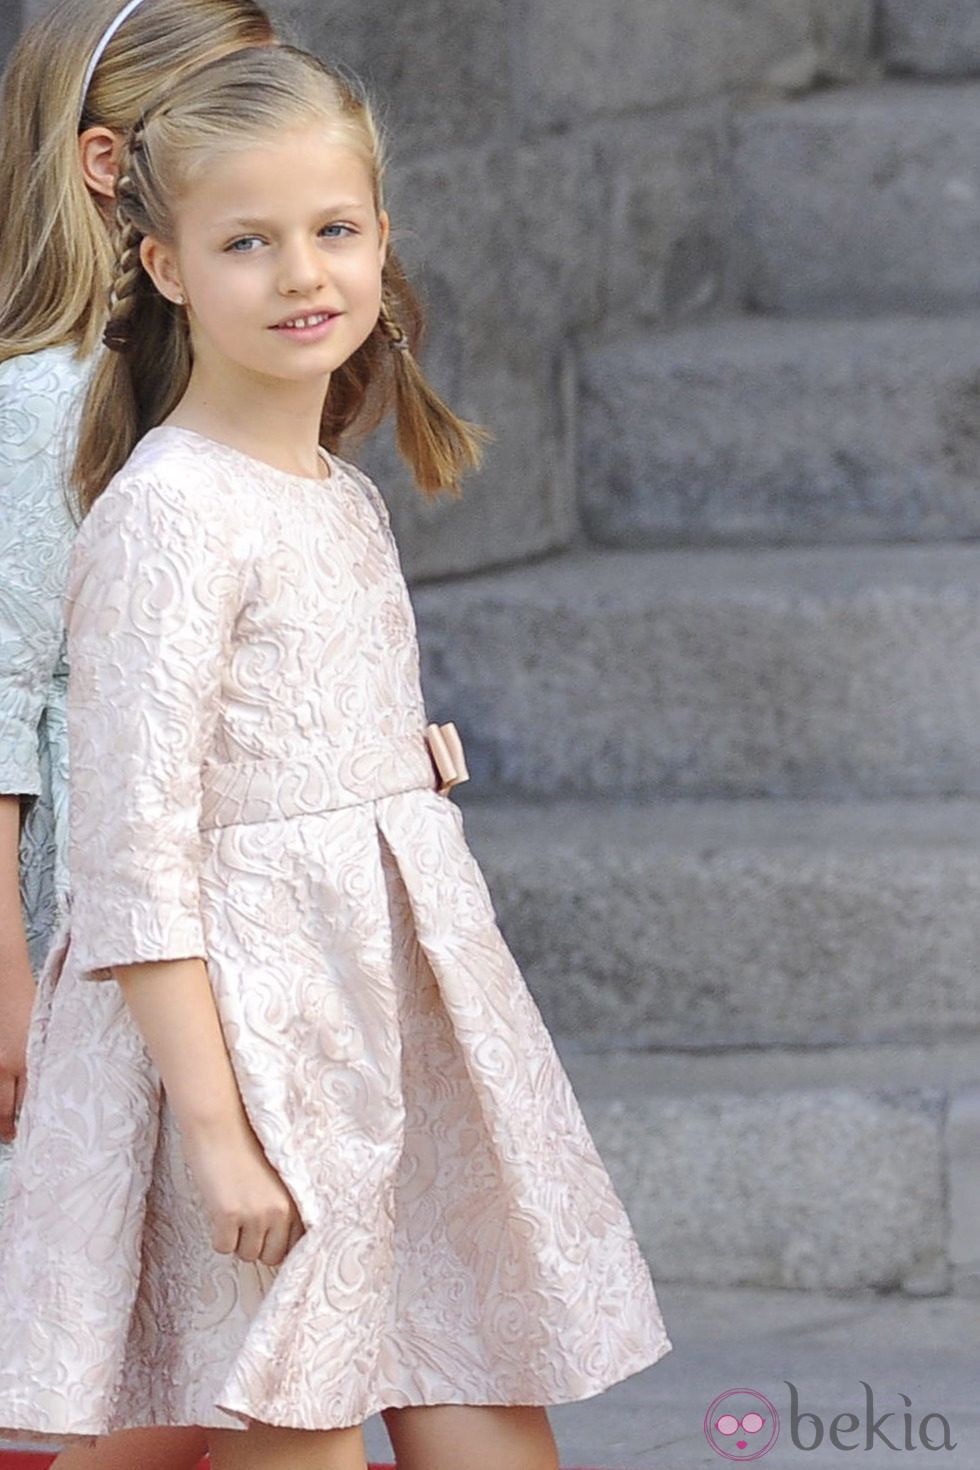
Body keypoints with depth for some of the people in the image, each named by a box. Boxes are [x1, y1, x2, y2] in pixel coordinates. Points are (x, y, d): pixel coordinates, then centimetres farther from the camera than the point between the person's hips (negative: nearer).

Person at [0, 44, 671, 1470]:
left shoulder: (348, 501, 12)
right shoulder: (168, 514, -13)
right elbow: (137, 847, -18)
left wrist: (411, 762, 9)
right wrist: (211, 1123, -20)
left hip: (409, 1003, 8)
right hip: (251, 1016, -8)